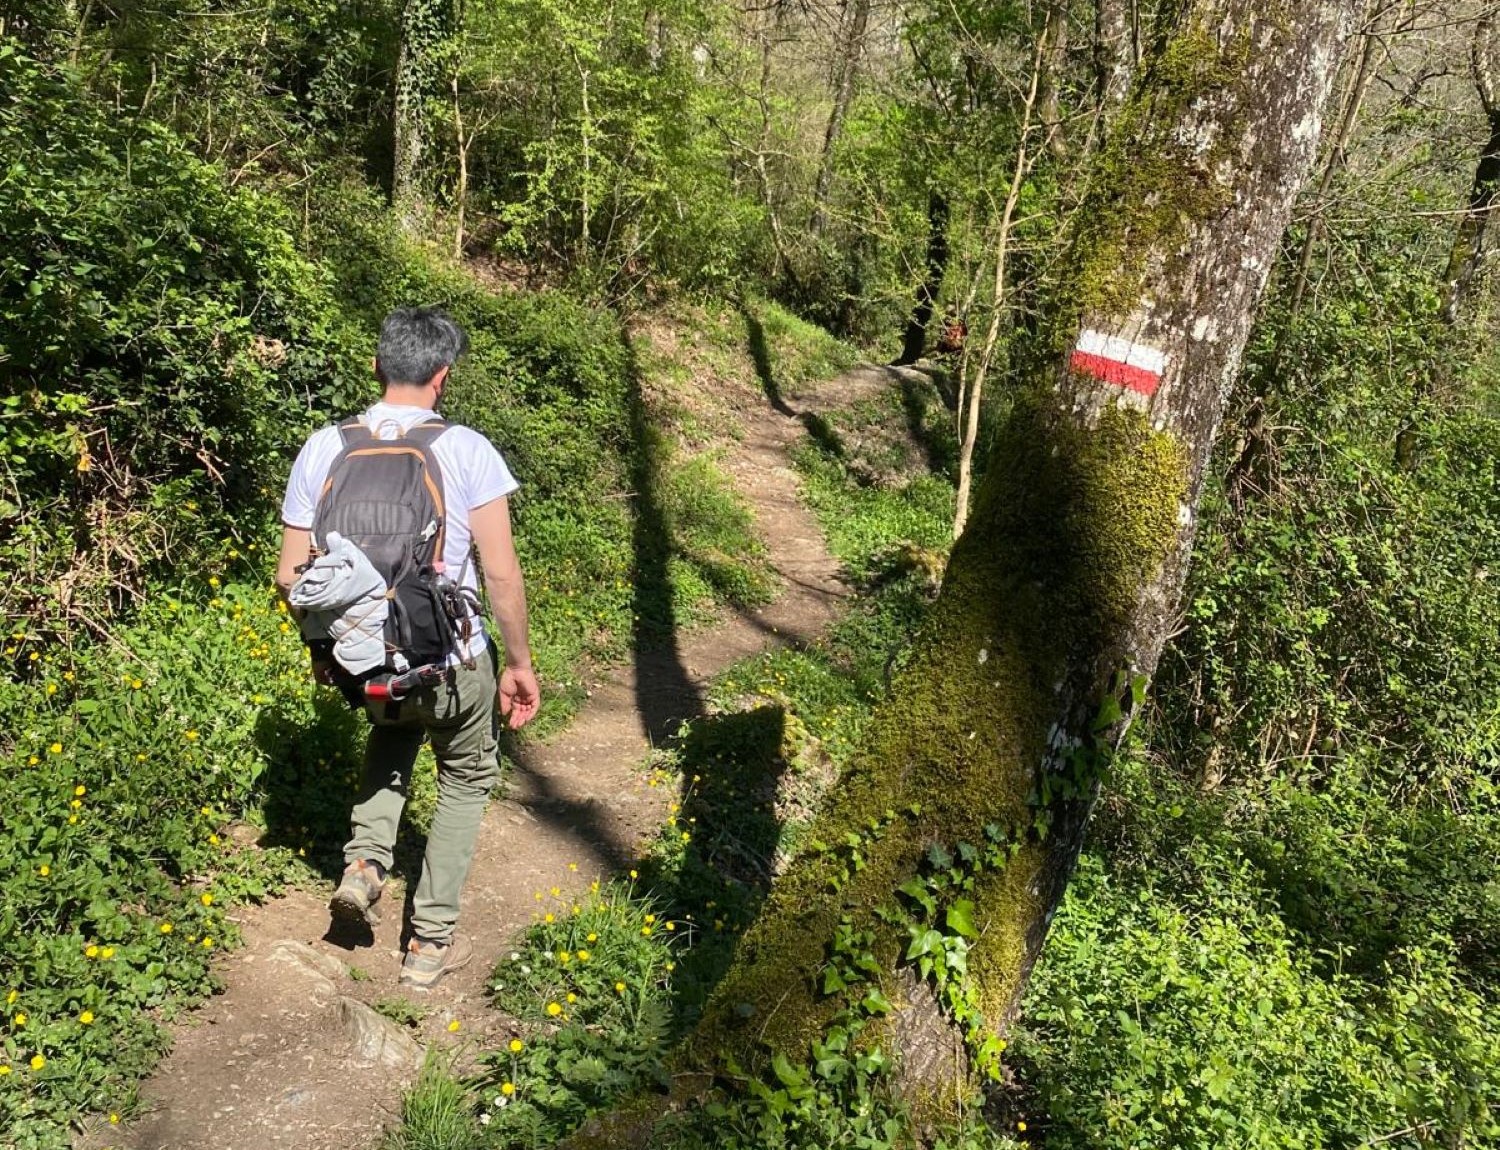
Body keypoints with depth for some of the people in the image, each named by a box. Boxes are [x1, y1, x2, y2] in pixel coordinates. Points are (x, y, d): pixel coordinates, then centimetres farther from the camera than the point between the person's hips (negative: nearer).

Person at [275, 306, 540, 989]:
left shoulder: (322, 450, -4)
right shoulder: (467, 451, -13)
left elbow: (290, 575, -1)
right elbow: (501, 572, -14)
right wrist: (519, 663, -2)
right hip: (452, 665, -3)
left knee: (394, 729, 38)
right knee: (466, 777, 24)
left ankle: (364, 861, 19)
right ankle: (431, 943, 26)